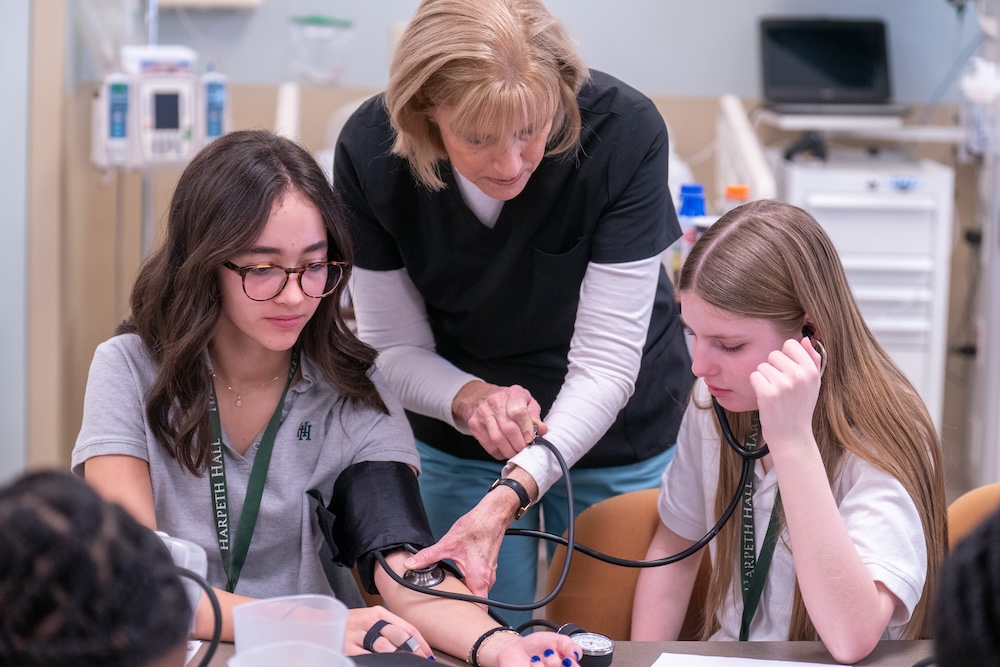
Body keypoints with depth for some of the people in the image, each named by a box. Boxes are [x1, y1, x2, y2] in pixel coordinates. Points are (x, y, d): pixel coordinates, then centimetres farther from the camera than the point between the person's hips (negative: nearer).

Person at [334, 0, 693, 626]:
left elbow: (605, 362, -28)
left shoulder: (626, 130, -29)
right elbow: (394, 349, -12)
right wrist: (469, 398, -34)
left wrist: (509, 495, -41)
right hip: (457, 434, 1)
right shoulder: (370, 149, -23)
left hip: (615, 429, -1)